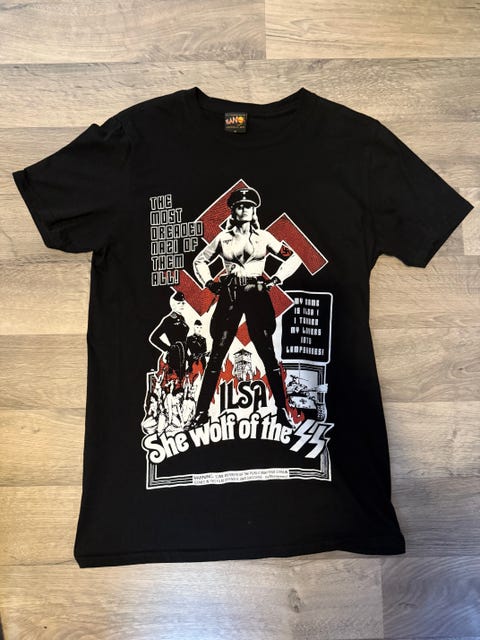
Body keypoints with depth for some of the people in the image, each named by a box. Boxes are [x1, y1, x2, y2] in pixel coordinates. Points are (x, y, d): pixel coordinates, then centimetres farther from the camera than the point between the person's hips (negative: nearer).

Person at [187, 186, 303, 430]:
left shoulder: (264, 237, 7)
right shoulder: (223, 238, 9)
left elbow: (293, 258, 12)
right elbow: (199, 261, 19)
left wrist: (275, 279, 1)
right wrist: (209, 283, 5)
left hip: (257, 295, 0)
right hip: (230, 296, 1)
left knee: (267, 353, -2)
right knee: (216, 354, -2)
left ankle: (282, 410, 7)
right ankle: (202, 412, 5)